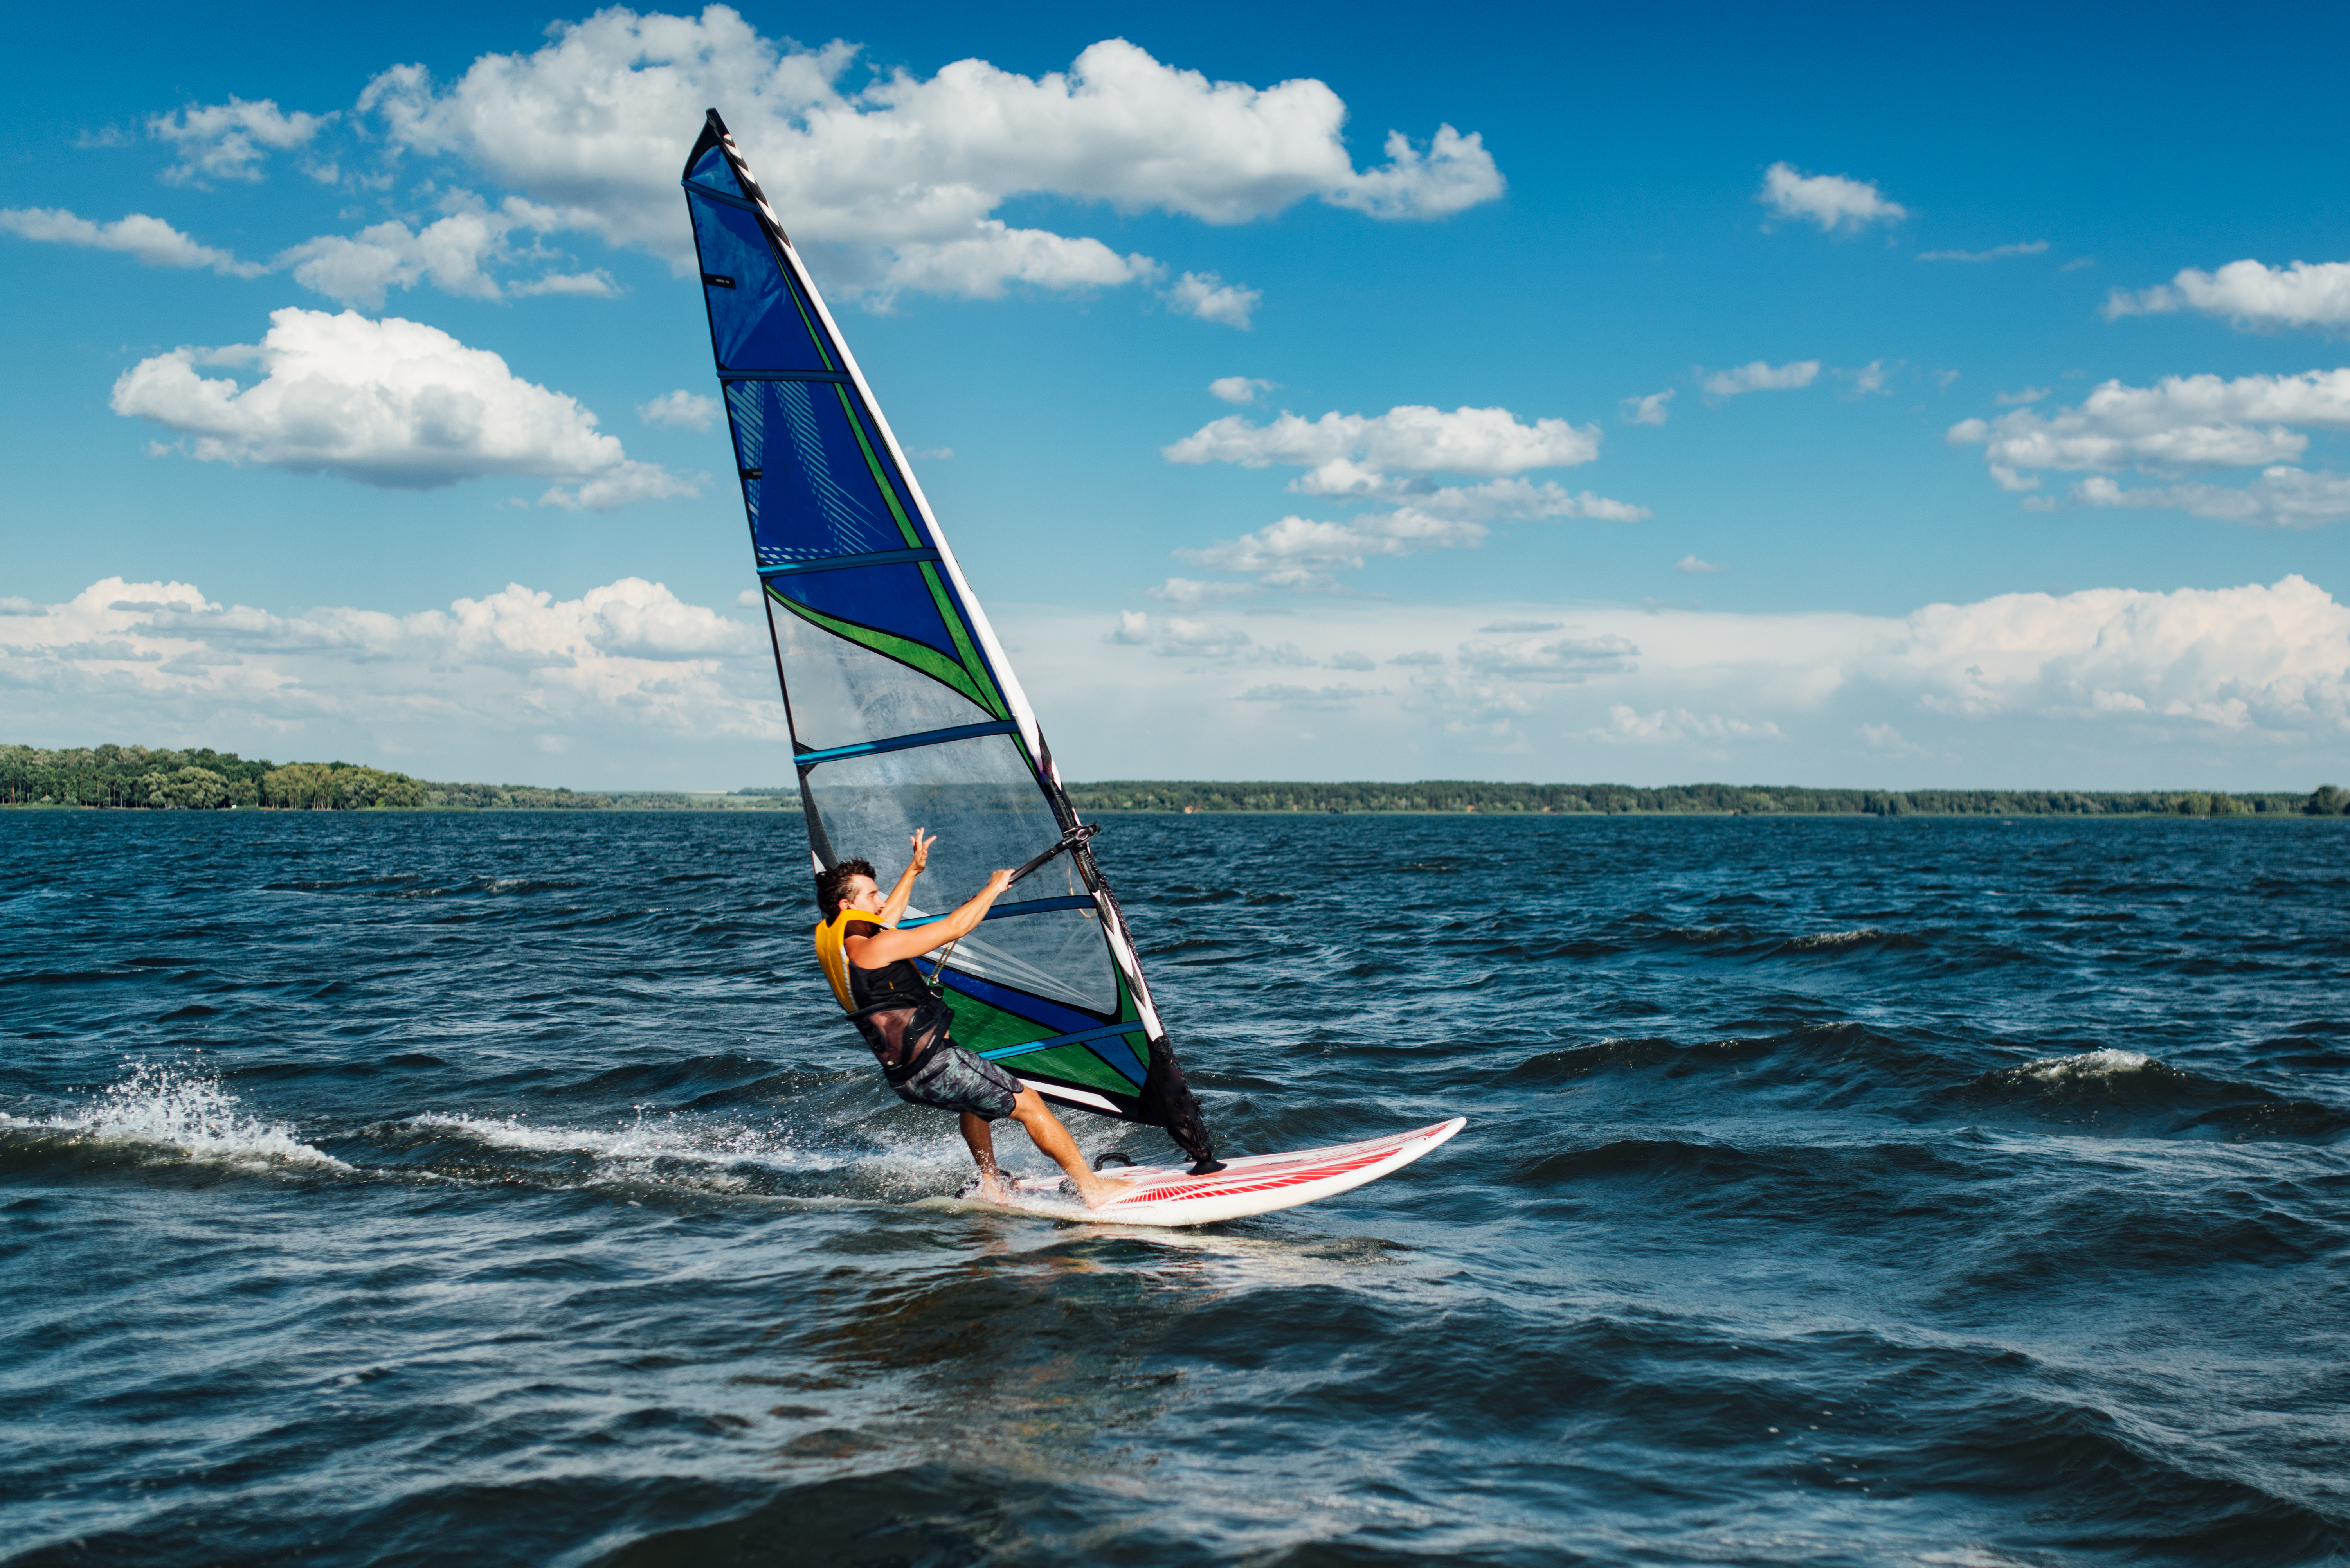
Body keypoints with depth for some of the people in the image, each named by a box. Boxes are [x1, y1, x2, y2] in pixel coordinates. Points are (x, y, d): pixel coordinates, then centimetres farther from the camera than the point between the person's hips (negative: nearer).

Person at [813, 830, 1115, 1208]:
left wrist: (913, 871, 36)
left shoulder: (831, 943, 8)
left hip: (903, 1076, 10)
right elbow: (953, 928, -16)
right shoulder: (872, 949, -19)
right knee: (1029, 1104, 0)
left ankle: (991, 1186, 37)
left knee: (977, 1098, 36)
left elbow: (880, 925, 31)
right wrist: (994, 888, -2)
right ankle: (1093, 1190, 2)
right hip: (935, 1067, -9)